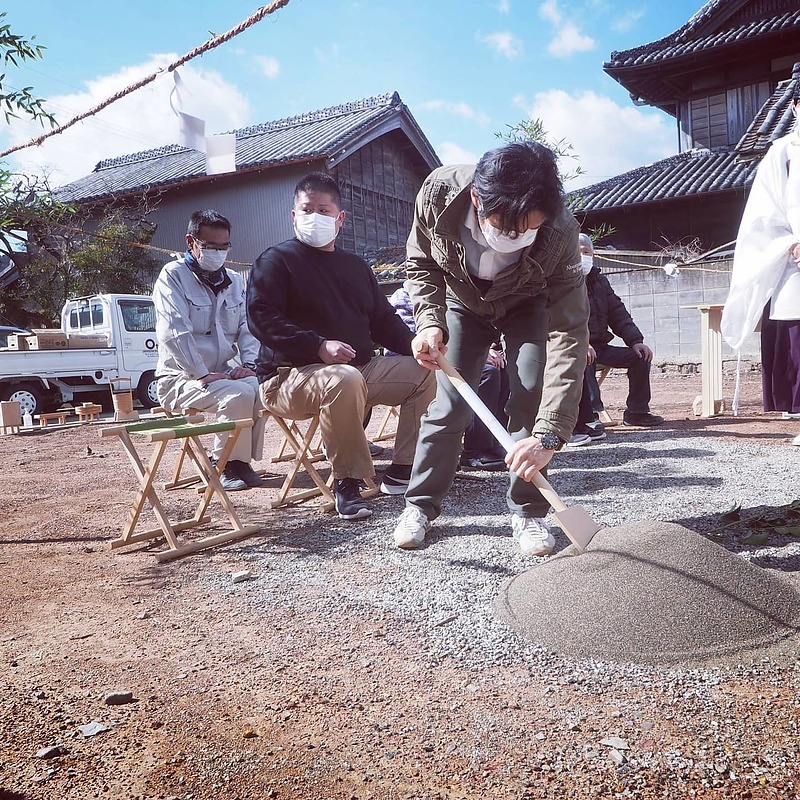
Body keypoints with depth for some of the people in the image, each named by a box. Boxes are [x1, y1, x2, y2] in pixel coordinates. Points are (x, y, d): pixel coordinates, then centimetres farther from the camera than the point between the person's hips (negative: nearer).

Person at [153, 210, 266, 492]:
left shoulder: (234, 280, 15)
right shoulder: (173, 276, -4)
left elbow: (248, 328, 12)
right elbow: (174, 333, -16)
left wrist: (247, 364, -7)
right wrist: (203, 375, -22)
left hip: (226, 373, 6)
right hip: (181, 378, -6)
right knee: (240, 394, -31)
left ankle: (242, 460, -6)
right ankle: (224, 464, -11)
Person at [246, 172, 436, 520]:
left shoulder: (356, 266, 21)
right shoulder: (275, 260, 1)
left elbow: (383, 320, 21)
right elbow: (262, 319, -13)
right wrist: (319, 347, -26)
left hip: (362, 368, 7)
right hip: (288, 376, -7)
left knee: (424, 371, -4)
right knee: (345, 380, -39)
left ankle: (401, 471, -1)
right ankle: (347, 482, -22)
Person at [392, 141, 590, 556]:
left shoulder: (559, 232, -40)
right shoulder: (439, 193, -36)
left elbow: (568, 335, -39)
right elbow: (421, 264, -14)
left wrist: (548, 434, -46)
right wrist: (429, 322, -32)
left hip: (527, 308, -1)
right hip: (463, 303, 1)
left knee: (530, 398, -16)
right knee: (447, 404, -5)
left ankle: (527, 512, 2)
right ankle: (420, 504, 13)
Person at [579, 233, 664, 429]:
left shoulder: (600, 281, 20)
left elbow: (618, 314, 17)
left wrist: (635, 341, 3)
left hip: (600, 346, 7)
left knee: (640, 356, -2)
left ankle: (637, 412, 9)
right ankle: (584, 419, -31)